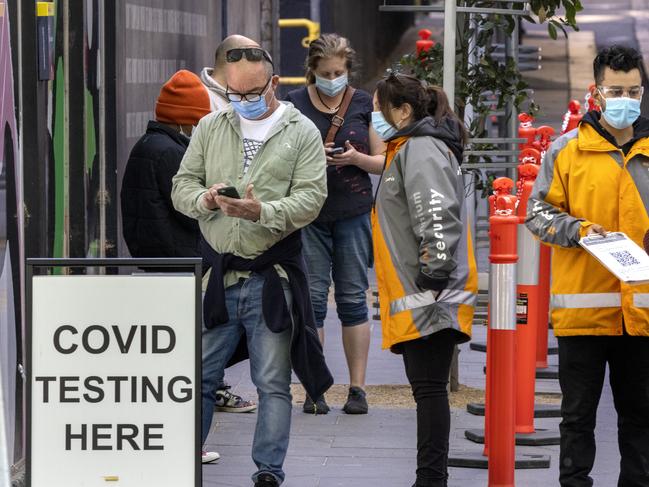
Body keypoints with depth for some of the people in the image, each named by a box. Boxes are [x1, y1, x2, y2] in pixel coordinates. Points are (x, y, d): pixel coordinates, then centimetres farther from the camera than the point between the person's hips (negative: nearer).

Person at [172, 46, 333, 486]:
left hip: (272, 277, -2)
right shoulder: (210, 128, 12)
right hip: (217, 272, 2)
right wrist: (205, 199, -12)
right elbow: (182, 186, 11)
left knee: (273, 384, 4)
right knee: (199, 376, 4)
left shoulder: (301, 132, 2)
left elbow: (311, 197, -7)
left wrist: (263, 211, -23)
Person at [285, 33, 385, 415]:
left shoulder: (364, 104, 5)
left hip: (354, 213, 0)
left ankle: (358, 387, 6)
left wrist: (356, 158, -11)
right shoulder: (294, 104, 3)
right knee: (312, 297, -2)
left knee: (353, 298, 1)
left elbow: (382, 162, 8)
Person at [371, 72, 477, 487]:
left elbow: (438, 214, -23)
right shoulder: (406, 149, 22)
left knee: (429, 387, -10)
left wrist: (434, 273, -26)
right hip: (414, 298, 11)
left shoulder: (421, 149, -11)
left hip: (430, 296, -11)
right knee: (426, 387, 11)